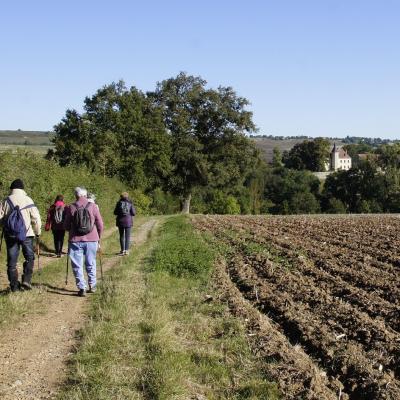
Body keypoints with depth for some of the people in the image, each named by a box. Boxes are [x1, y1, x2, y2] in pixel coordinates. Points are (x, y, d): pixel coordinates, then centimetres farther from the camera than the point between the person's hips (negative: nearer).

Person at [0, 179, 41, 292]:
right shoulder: (28, 200, -4)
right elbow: (36, 218, -6)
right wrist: (37, 232, 7)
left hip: (10, 235, 1)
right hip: (26, 234, -1)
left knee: (12, 261, 9)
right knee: (29, 258, 13)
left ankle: (14, 285, 10)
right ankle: (26, 280, -1)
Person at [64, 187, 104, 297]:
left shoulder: (71, 208, -3)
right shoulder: (93, 207, -2)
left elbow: (66, 226, 4)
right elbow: (100, 224, 2)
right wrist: (98, 237, 17)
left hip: (76, 240, -1)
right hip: (91, 240, 1)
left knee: (77, 265, 5)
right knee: (91, 264, 16)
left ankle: (82, 288, 0)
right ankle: (92, 285, 22)